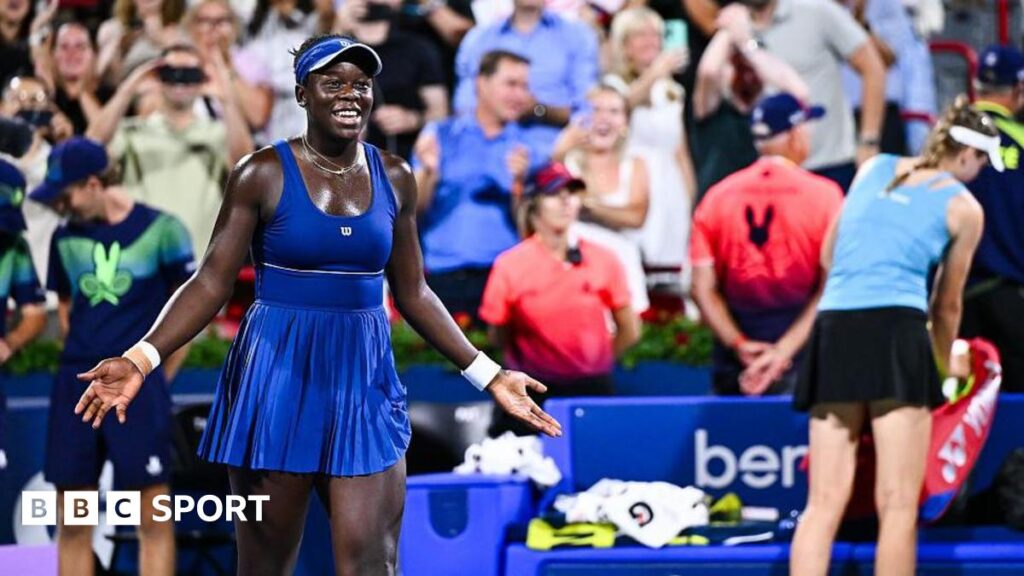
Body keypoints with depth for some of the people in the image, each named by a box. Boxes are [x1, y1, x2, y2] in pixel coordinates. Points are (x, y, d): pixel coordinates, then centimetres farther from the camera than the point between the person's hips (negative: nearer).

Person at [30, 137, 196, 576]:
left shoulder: (160, 229, -3)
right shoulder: (66, 236, 9)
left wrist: (155, 378, 2)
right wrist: (86, 368, 12)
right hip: (76, 385, 4)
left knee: (153, 515, -6)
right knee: (71, 520, 5)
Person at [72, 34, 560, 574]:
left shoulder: (395, 178, 6)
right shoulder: (263, 173, -5)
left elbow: (413, 295, 14)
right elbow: (212, 283, -6)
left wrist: (489, 375, 11)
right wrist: (141, 359, -19)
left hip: (364, 379, 3)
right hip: (277, 378, -3)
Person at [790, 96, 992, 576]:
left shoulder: (874, 169, 20)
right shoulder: (963, 207, 9)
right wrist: (945, 366, 34)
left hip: (832, 328, 5)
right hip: (896, 331, -5)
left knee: (824, 504, 3)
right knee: (898, 506, -5)